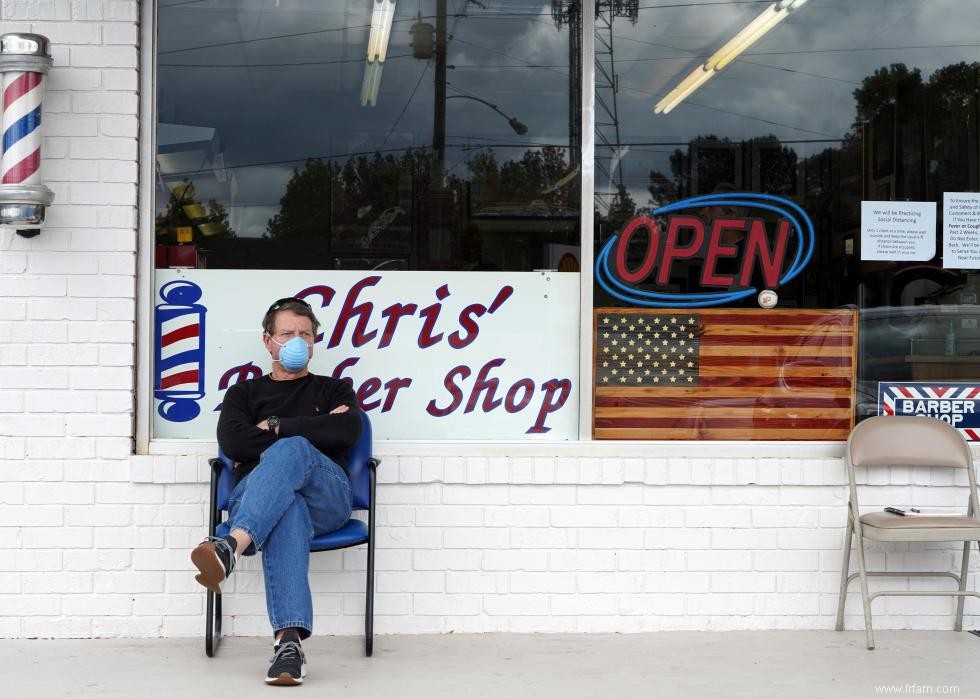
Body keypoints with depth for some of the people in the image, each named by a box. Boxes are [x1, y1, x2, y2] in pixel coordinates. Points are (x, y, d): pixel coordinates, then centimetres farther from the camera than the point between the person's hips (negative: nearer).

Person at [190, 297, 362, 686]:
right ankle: (289, 639, -62)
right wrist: (312, 430, 4)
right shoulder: (244, 393, 28)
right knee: (285, 508, -42)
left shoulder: (334, 391, 27)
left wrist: (276, 427, 2)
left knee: (290, 451, -37)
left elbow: (348, 432, 2)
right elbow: (232, 442, 4)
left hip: (326, 497, 0)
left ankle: (230, 547, -62)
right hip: (255, 494, 0)